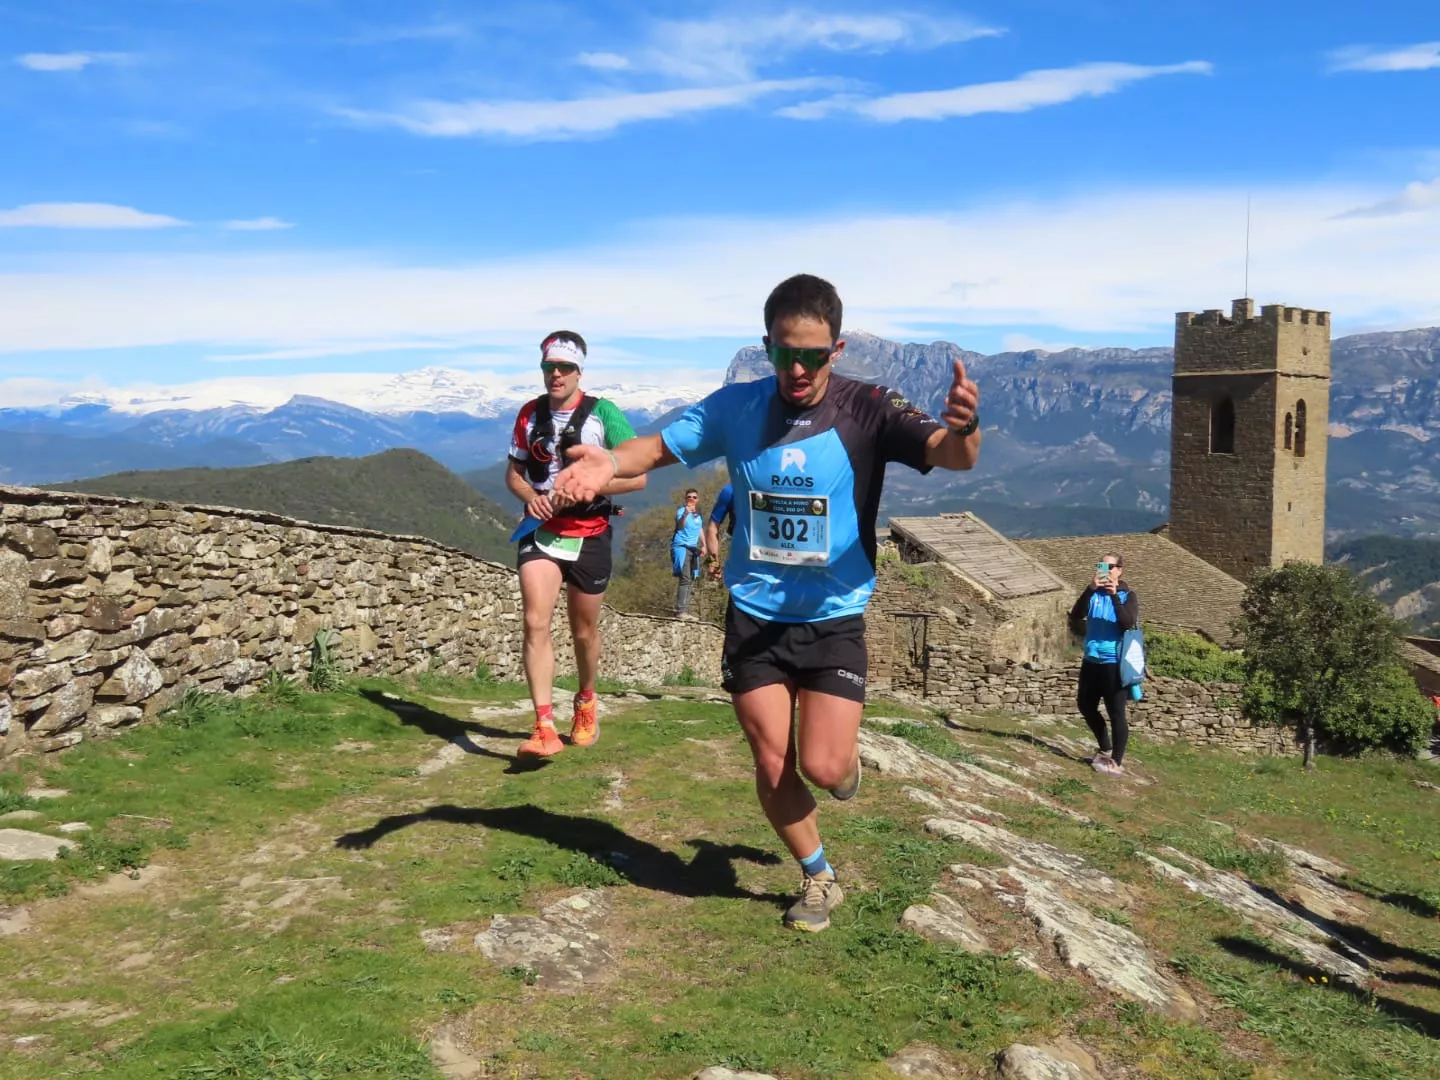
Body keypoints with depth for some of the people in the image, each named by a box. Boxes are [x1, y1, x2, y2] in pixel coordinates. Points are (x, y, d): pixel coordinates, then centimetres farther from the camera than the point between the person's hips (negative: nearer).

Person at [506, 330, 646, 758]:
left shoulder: (603, 413, -9)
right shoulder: (530, 414, 3)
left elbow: (638, 476, -12)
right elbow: (513, 472, 13)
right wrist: (529, 495, -9)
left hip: (589, 535, -2)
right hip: (541, 531, 2)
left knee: (583, 630, 13)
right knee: (536, 621, -17)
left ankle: (586, 702, 41)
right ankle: (545, 728, -18)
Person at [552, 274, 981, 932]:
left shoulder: (864, 410, -11)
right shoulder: (735, 407, -3)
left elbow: (948, 455, -23)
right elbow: (659, 447, 1)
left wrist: (961, 428, -48)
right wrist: (609, 462, -22)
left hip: (834, 618, -2)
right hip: (753, 617, 2)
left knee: (822, 768, -10)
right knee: (773, 767, 6)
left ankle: (847, 760, 30)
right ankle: (819, 880, 31)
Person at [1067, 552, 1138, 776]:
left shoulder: (1128, 595, -3)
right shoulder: (1093, 593, 6)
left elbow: (1128, 623, -20)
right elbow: (1075, 616, -12)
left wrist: (1114, 595, -27)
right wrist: (1091, 589, -23)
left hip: (1114, 662, -6)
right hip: (1091, 660, 6)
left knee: (1116, 713, -2)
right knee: (1085, 706, 16)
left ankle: (1116, 762, 7)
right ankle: (1106, 750, 34)